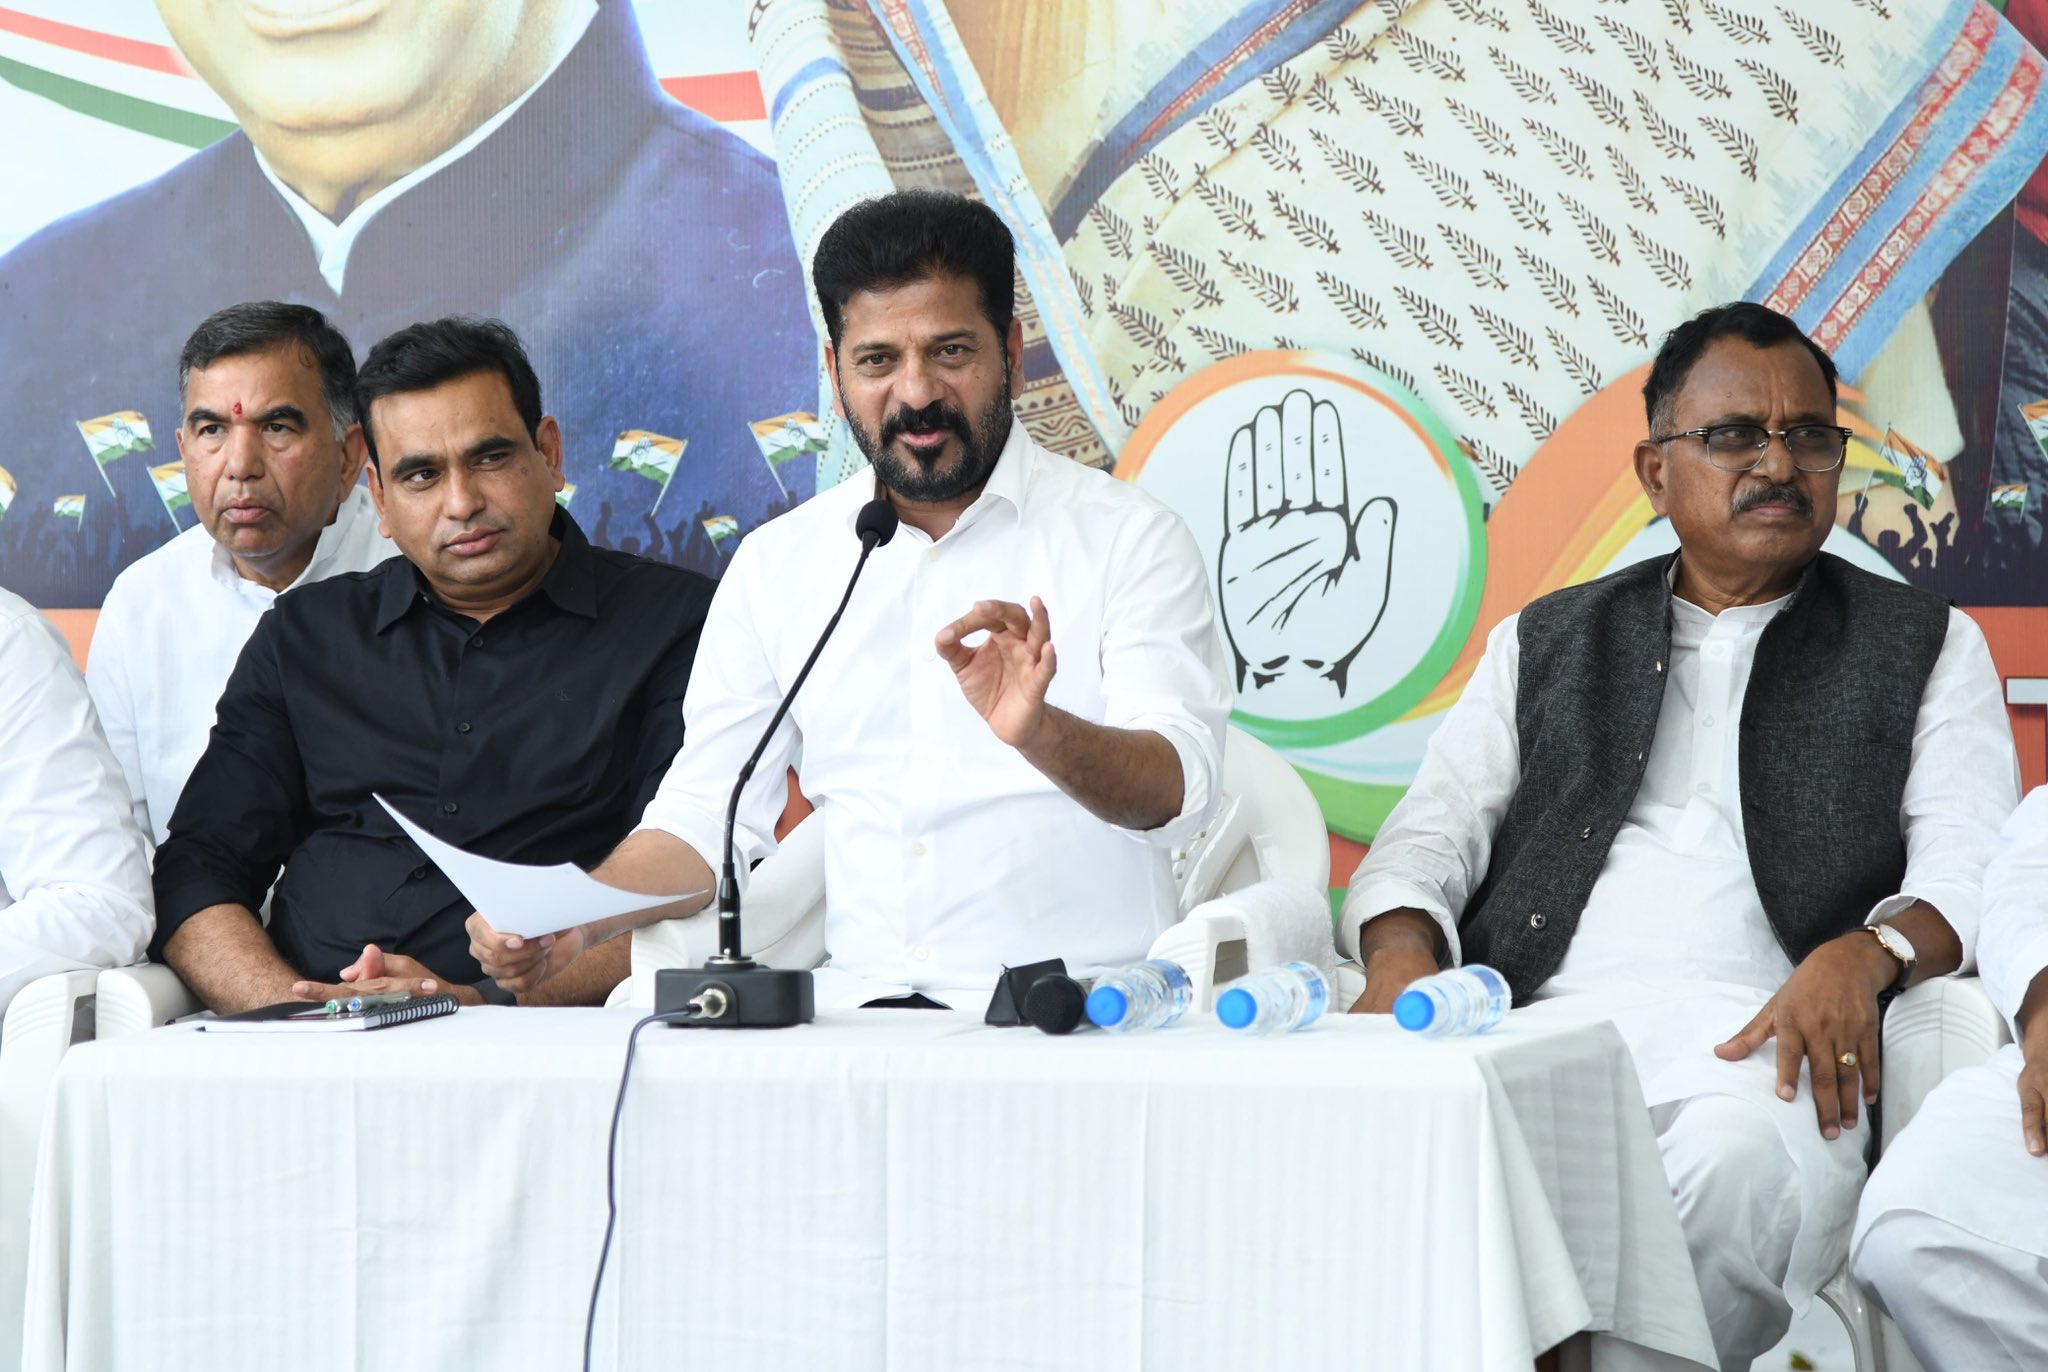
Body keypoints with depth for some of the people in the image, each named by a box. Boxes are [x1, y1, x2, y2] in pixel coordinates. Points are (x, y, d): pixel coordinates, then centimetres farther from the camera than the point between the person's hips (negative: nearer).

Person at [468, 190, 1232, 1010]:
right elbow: (707, 817, 16)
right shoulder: (777, 565, 17)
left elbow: (1177, 788, -10)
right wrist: (575, 923, -3)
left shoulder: (1128, 538, 4)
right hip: (857, 1010, 4)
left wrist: (1039, 733, -31)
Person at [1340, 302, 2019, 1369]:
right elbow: (1431, 836, 19)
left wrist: (1866, 953, -16)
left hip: (1755, 1042, -1)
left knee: (1746, 1160, -39)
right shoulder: (1544, 644, 27)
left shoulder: (1924, 647, 20)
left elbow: (1971, 870, 7)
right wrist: (1401, 956, -6)